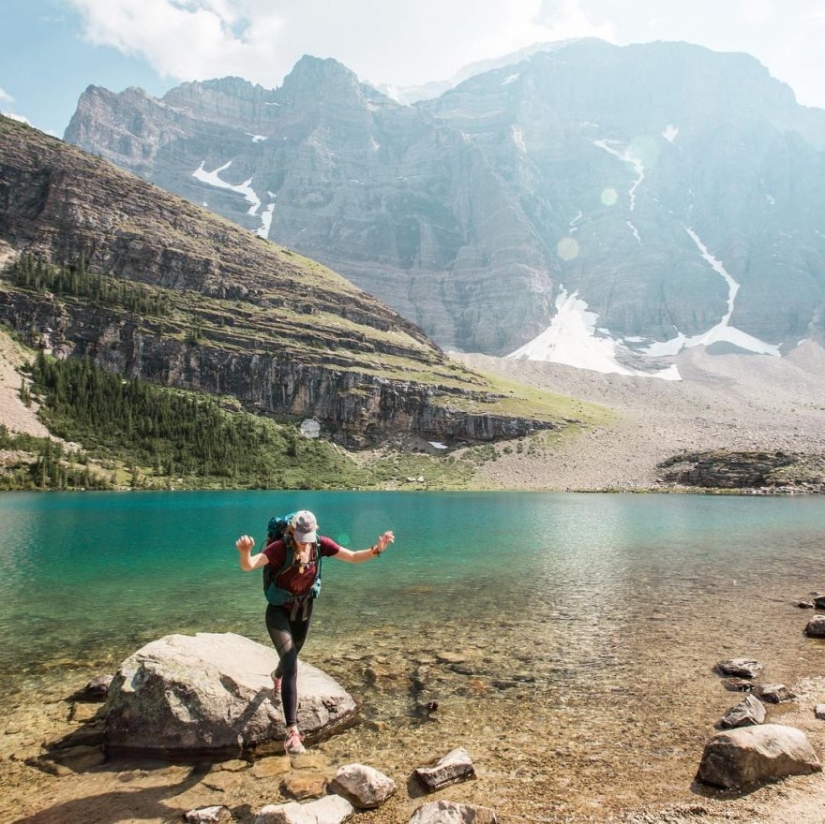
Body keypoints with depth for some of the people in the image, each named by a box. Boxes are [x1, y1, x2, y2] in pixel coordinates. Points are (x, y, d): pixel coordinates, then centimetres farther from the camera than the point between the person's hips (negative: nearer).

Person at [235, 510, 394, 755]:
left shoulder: (320, 544, -19)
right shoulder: (280, 548, -31)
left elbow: (353, 557, -13)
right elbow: (248, 566, -44)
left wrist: (376, 549, -30)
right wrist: (245, 552, -67)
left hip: (304, 609, 5)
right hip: (279, 611, -5)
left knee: (291, 656, 29)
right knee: (291, 667, -18)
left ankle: (277, 676, 66)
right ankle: (292, 731, -13)